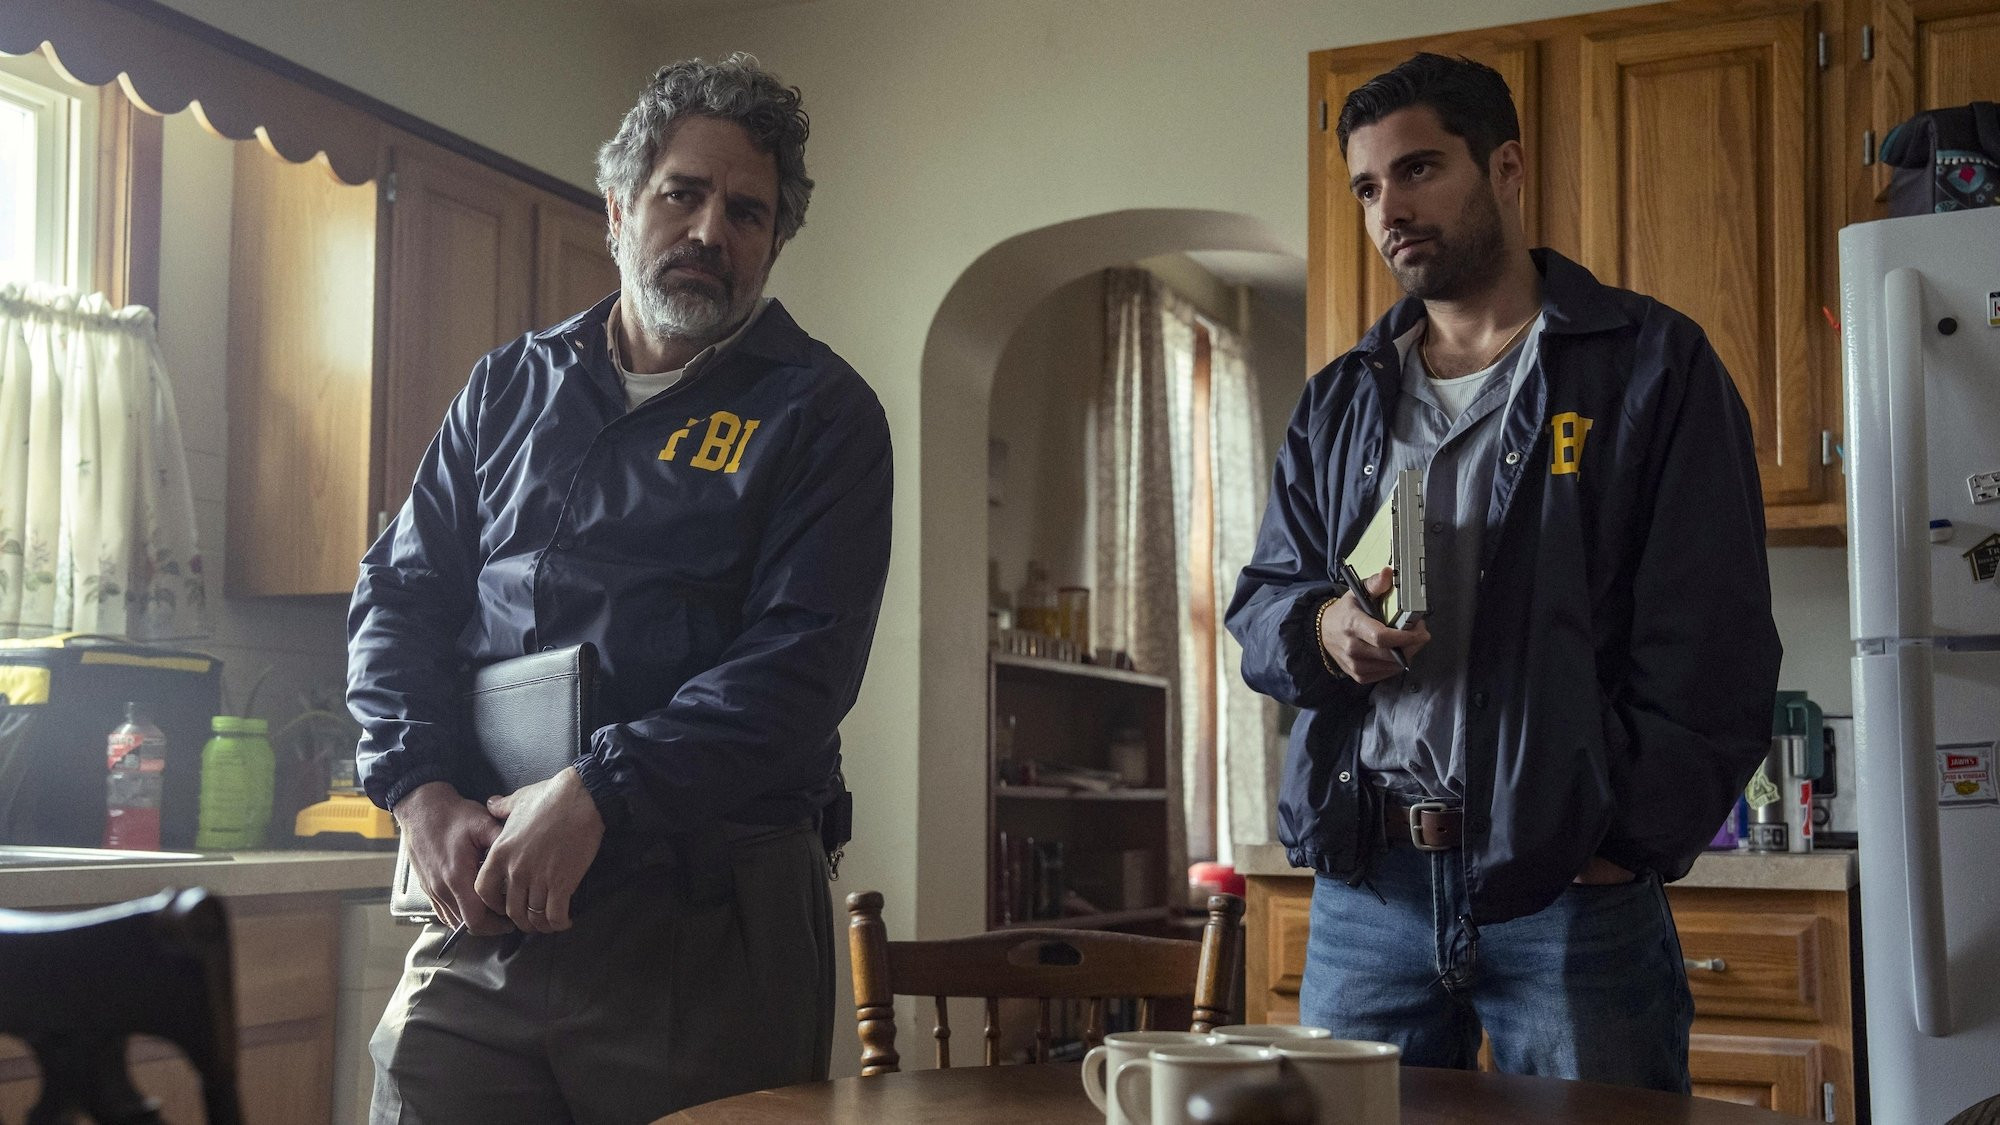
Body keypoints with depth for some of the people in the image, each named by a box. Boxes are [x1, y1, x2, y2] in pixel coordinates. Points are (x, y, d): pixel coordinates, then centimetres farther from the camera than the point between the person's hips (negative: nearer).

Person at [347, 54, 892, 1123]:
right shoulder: (508, 385, 15)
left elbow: (802, 661, -9)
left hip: (698, 914, -3)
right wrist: (424, 793, -6)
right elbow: (398, 594, 12)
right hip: (476, 907, 3)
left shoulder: (817, 414, 2)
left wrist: (595, 795, -19)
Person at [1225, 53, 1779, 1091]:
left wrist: (1632, 841, -14)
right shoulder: (1339, 401, 17)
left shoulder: (1651, 366, 2)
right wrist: (1322, 631, -7)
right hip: (1363, 886, 4)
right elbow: (1256, 606, 17)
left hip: (1573, 889, -4)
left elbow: (1710, 641, -4)